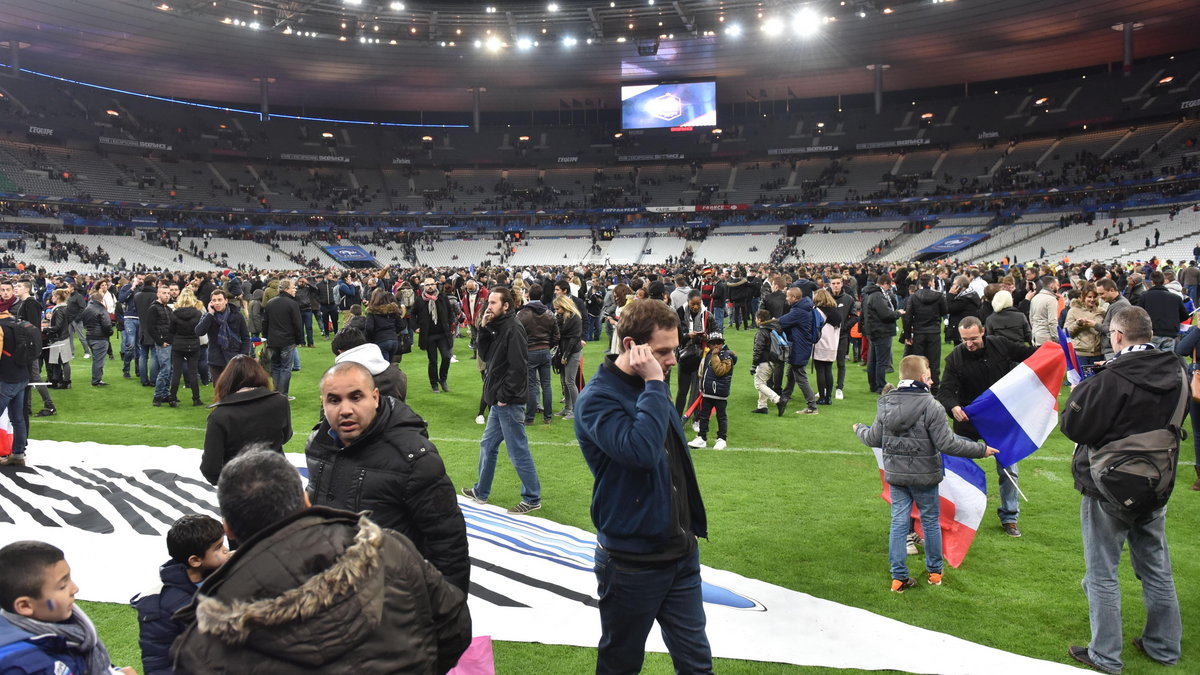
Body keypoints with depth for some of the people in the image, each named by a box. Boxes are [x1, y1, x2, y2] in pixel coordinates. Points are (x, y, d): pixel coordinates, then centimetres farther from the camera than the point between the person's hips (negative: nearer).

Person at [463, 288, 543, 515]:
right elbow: (486, 354, 10)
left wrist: (504, 396, -19)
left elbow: (517, 367, -23)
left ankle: (532, 499, 10)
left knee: (518, 452, -1)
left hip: (509, 402, -10)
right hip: (499, 401, 10)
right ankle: (481, 492, 34)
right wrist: (484, 328, -2)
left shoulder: (513, 329, -18)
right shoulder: (498, 326, 12)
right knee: (487, 445, 20)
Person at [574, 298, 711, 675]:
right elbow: (641, 452, -36)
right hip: (633, 559, -7)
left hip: (681, 550, 7)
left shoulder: (650, 386, 6)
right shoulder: (597, 398, -18)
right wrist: (654, 385, -27)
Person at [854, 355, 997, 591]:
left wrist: (860, 430, 27)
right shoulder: (931, 407, -18)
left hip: (894, 474, 4)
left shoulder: (885, 404, -2)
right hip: (924, 475, -3)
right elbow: (947, 443, -19)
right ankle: (935, 571, 29)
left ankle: (898, 576, 11)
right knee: (930, 522, 15)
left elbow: (875, 439, 5)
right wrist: (981, 449, -9)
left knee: (898, 523, 9)